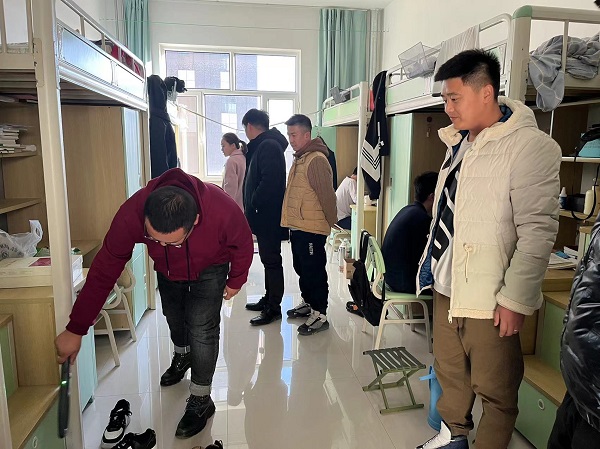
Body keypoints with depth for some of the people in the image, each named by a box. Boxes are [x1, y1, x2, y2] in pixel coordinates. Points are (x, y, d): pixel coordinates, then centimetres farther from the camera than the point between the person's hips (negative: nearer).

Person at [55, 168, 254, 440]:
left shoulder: (223, 211, -44)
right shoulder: (131, 215, -39)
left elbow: (243, 246, -21)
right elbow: (103, 271, -28)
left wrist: (236, 280, -5)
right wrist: (75, 330, -24)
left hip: (209, 270, -3)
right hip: (168, 272, 3)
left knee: (201, 327, -11)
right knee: (173, 317, 20)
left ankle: (201, 400, 9)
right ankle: (182, 356, 53)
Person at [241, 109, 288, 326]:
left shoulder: (268, 146, -15)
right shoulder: (262, 145, 16)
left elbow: (269, 182, -26)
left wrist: (252, 206, -16)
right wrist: (251, 208, 10)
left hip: (268, 215, -10)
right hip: (264, 215, 10)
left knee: (271, 259, -3)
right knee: (268, 258, 17)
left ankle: (274, 308, 7)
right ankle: (269, 299, 29)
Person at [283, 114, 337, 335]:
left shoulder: (316, 160, -17)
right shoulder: (299, 158, 14)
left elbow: (327, 195, -17)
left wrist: (332, 222, -9)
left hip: (311, 229, -10)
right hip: (297, 227, 10)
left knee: (314, 272, -1)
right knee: (301, 268, 20)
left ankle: (320, 315, 10)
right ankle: (308, 303, 36)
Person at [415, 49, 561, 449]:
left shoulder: (530, 146, -14)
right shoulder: (459, 142, 11)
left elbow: (538, 231, -16)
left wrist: (516, 300, -16)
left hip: (488, 298, -7)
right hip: (446, 286, 8)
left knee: (495, 391, 8)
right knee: (449, 372, 21)